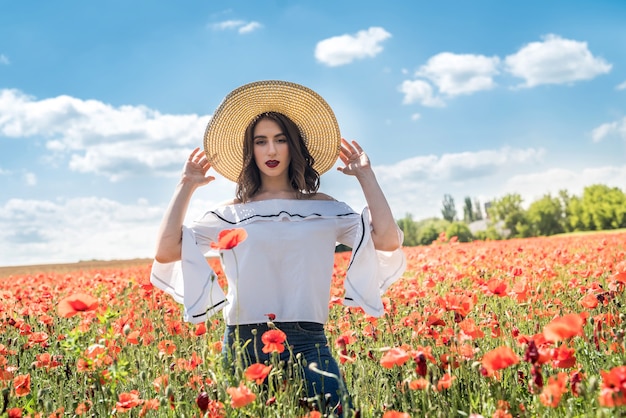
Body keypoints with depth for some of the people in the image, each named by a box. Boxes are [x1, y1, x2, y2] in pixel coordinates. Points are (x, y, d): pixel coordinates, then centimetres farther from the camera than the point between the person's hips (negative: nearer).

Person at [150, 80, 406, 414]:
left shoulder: (324, 208, 10)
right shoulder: (230, 214, 9)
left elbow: (388, 242, -2)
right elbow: (165, 252, -1)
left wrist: (365, 176, 2)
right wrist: (186, 186, 4)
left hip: (307, 344, 0)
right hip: (243, 345, 1)